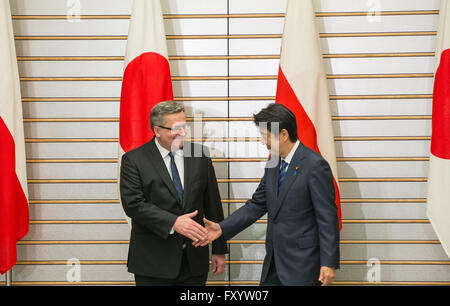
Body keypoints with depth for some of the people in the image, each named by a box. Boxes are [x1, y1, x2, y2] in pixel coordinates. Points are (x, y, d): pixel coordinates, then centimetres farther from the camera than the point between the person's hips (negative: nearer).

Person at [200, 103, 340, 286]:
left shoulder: (315, 165, -15)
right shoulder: (273, 165, 8)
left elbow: (327, 218, -15)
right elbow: (257, 205, 10)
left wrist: (329, 263, -15)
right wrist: (223, 228, 0)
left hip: (302, 264, -7)